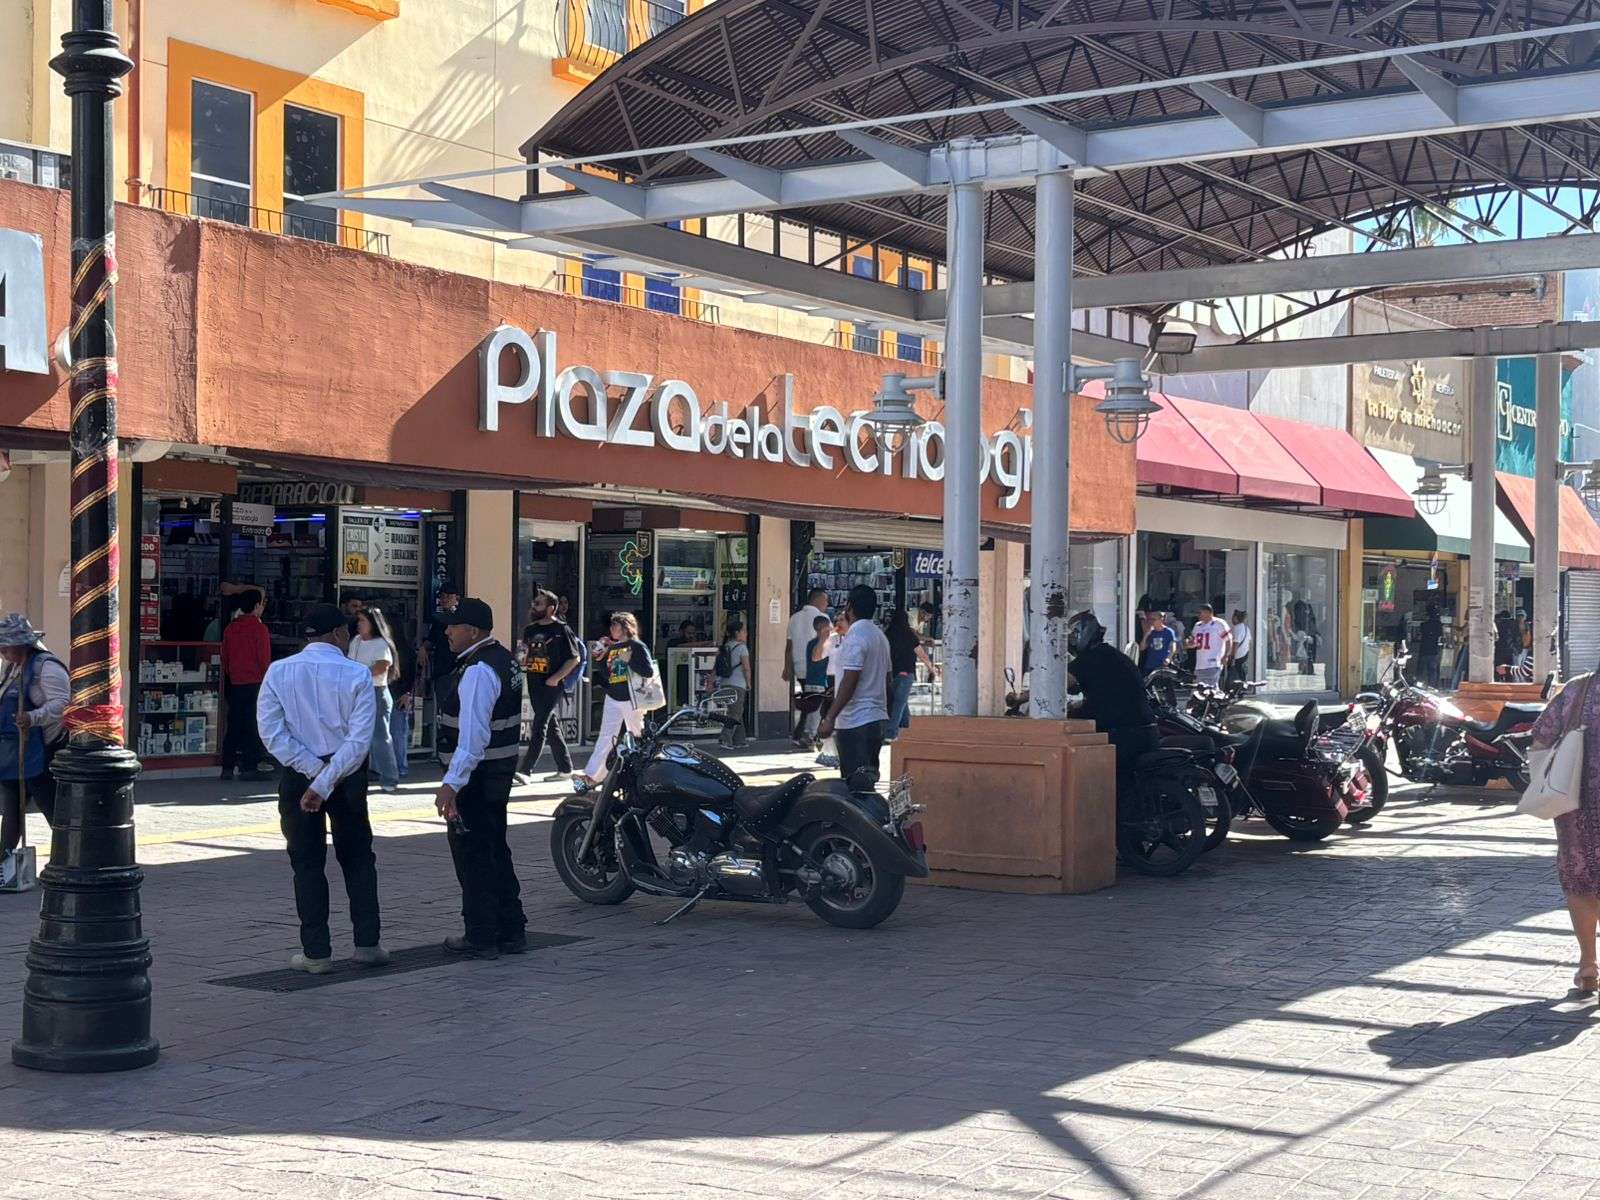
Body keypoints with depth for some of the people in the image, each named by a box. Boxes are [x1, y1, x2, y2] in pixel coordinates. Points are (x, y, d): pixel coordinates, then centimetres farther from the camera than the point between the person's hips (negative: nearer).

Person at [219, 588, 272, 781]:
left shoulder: (230, 628, 8)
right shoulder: (259, 628, -10)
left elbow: (225, 657, 13)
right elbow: (264, 658, -11)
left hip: (234, 683, 6)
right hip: (254, 683, -6)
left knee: (234, 724, 9)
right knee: (253, 725, -2)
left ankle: (228, 767, 10)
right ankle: (250, 767, -4)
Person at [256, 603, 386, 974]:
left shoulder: (278, 672, -3)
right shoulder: (357, 675, -9)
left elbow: (272, 733, -10)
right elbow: (359, 739, -16)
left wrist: (315, 773, -10)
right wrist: (327, 782, -15)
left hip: (297, 775, 1)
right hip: (347, 776, 0)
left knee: (307, 863, 8)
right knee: (358, 858, 14)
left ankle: (316, 952, 7)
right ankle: (367, 944, 14)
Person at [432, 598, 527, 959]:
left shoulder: (478, 671, -21)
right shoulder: (503, 659, 11)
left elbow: (473, 735, -28)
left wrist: (452, 784, -30)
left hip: (476, 776, -10)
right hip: (501, 771, 10)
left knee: (473, 856, 0)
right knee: (495, 850, 18)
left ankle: (481, 937, 7)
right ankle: (511, 932, 25)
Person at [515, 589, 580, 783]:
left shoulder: (561, 629, -7)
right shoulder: (530, 629, 13)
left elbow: (575, 658, -8)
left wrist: (556, 678, -15)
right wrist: (522, 662, 4)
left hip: (552, 685, -7)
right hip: (534, 683, 7)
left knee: (540, 726, -12)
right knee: (551, 726, 12)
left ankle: (525, 770, -16)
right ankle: (565, 767, 21)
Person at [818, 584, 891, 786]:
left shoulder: (855, 637, -15)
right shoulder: (880, 635, 15)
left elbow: (849, 682, -22)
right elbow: (886, 680, 19)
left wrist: (830, 718, -22)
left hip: (855, 723, -10)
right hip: (878, 718, 10)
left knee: (855, 784, -9)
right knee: (868, 782, 14)